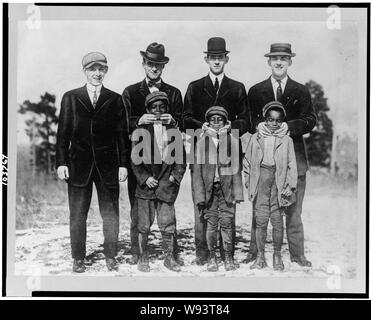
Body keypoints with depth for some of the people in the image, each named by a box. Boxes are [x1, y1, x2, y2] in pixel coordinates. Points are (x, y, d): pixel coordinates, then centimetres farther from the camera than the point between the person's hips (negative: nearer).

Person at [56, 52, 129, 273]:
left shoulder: (115, 100, 6)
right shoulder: (70, 98, 6)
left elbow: (122, 134, 5)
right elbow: (63, 133, 5)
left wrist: (123, 164, -1)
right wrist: (61, 162, -2)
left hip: (108, 166, 0)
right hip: (79, 165, 0)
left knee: (111, 215, 5)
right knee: (77, 216, 6)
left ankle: (111, 257, 20)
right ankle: (79, 259, 19)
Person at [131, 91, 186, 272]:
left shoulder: (174, 131, 8)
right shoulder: (140, 131, 2)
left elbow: (181, 159, 10)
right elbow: (135, 159, 0)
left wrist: (174, 176, -2)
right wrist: (145, 178, -8)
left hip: (166, 184, 1)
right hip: (146, 185, -1)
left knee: (168, 224, 3)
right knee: (144, 224, 4)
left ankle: (169, 257, 17)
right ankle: (143, 257, 18)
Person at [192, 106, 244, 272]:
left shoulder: (232, 140, 6)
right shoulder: (202, 141, 5)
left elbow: (236, 168, 5)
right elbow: (197, 169, 4)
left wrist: (237, 193, 0)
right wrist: (199, 194, -3)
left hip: (227, 189, 0)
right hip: (209, 189, 0)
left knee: (227, 223, 0)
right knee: (211, 224, 3)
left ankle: (228, 257, 14)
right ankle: (212, 257, 17)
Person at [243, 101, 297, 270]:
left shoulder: (287, 140, 5)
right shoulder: (256, 137, 8)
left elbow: (292, 165, 4)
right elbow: (247, 161, 11)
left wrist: (291, 186, -4)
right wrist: (248, 182, 5)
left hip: (278, 181, -1)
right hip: (260, 179, 1)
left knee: (277, 220, 2)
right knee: (260, 220, 1)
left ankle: (277, 256, 18)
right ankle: (260, 256, 12)